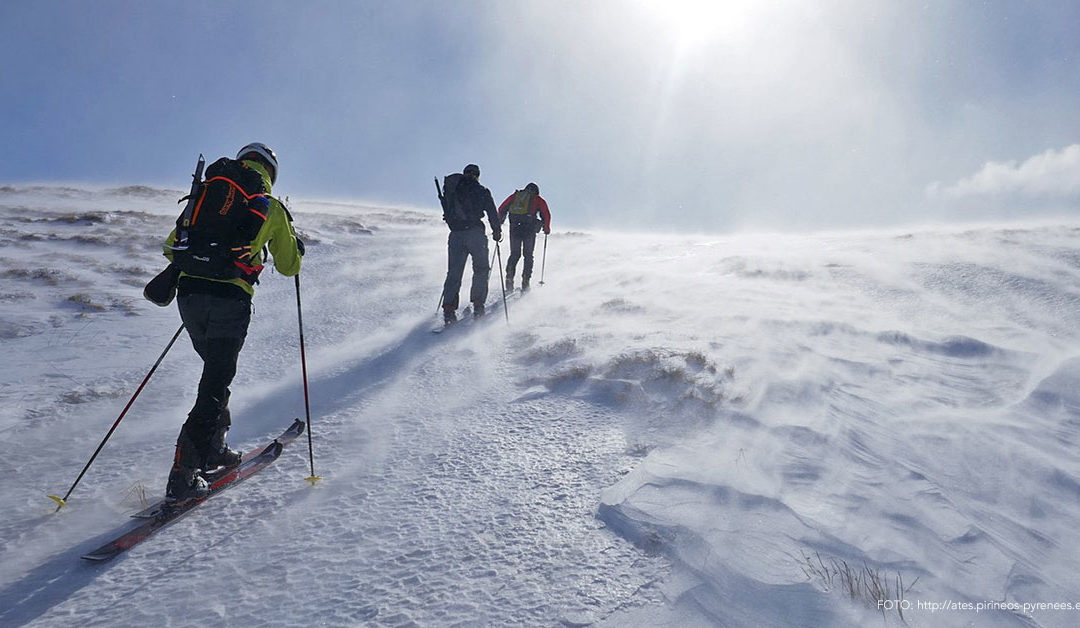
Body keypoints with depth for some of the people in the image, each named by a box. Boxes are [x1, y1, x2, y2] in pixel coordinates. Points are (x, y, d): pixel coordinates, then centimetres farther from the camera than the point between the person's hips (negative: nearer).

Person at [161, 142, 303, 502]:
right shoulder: (272, 208, 8)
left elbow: (172, 247, 17)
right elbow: (289, 266, 15)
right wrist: (296, 247, 36)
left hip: (189, 294, 5)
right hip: (230, 300, -5)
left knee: (217, 371, 22)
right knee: (215, 383, -1)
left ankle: (213, 448, 30)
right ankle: (182, 475, -4)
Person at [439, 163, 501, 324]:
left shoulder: (450, 189, 14)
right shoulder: (481, 191, 4)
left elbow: (447, 213, 15)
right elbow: (492, 213, 0)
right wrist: (497, 231, 11)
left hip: (455, 235, 3)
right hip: (475, 233, -3)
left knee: (453, 272, 6)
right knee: (481, 269, 9)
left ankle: (448, 311, -2)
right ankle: (478, 307, 1)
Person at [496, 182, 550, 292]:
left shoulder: (514, 196, 21)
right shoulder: (539, 200, 16)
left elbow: (502, 209, 17)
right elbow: (546, 215, 6)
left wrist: (499, 223, 27)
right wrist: (546, 229, 18)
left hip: (514, 228, 2)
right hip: (529, 229, -2)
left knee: (514, 254, 13)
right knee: (528, 255, 8)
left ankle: (509, 278, -1)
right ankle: (525, 282, 1)